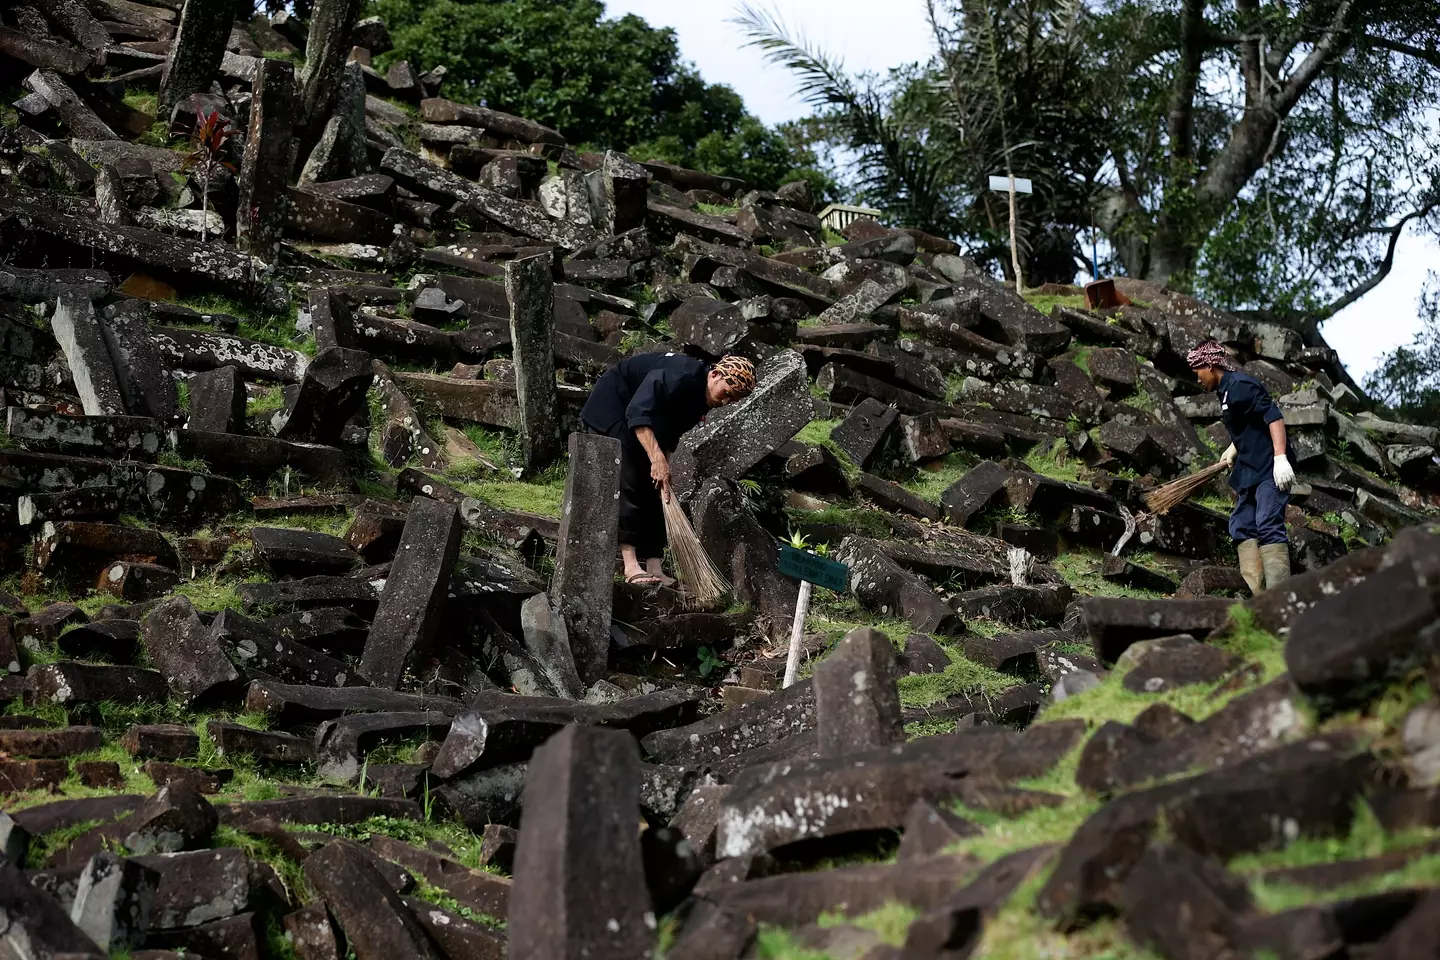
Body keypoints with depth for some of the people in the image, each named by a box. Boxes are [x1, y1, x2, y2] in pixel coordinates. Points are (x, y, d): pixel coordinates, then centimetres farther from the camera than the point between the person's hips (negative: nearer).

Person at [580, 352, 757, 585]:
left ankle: (653, 568, -1)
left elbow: (671, 433, 2)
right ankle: (631, 564, -23)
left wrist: (664, 462, -10)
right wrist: (657, 458, -44)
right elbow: (637, 413, -40)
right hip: (611, 407, -9)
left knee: (651, 490, 2)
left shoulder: (703, 399, -6)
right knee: (626, 483, -18)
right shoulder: (679, 376, -33)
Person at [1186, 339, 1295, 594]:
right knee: (1242, 527, 6)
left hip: (1270, 468, -11)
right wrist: (1234, 449, 23)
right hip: (1249, 470, 11)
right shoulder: (1226, 390, 17)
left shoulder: (1240, 385, -14)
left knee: (1268, 526, -19)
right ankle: (1256, 592, 1)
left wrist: (1280, 458, -29)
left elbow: (1274, 416, -22)